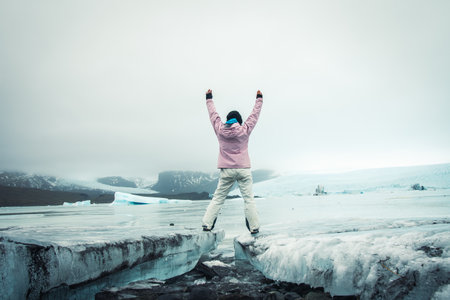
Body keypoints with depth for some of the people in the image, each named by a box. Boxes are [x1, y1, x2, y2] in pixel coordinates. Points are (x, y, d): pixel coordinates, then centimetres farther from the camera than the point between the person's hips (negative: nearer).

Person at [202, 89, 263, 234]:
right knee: (248, 198, 3)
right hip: (243, 169, -1)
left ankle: (207, 224, 1)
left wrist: (209, 99, 32)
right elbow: (254, 115, 12)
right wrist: (259, 99, 26)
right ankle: (254, 227, 4)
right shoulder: (245, 130, 0)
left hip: (226, 170, 1)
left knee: (218, 198, 5)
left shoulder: (219, 129, 3)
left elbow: (213, 114, 17)